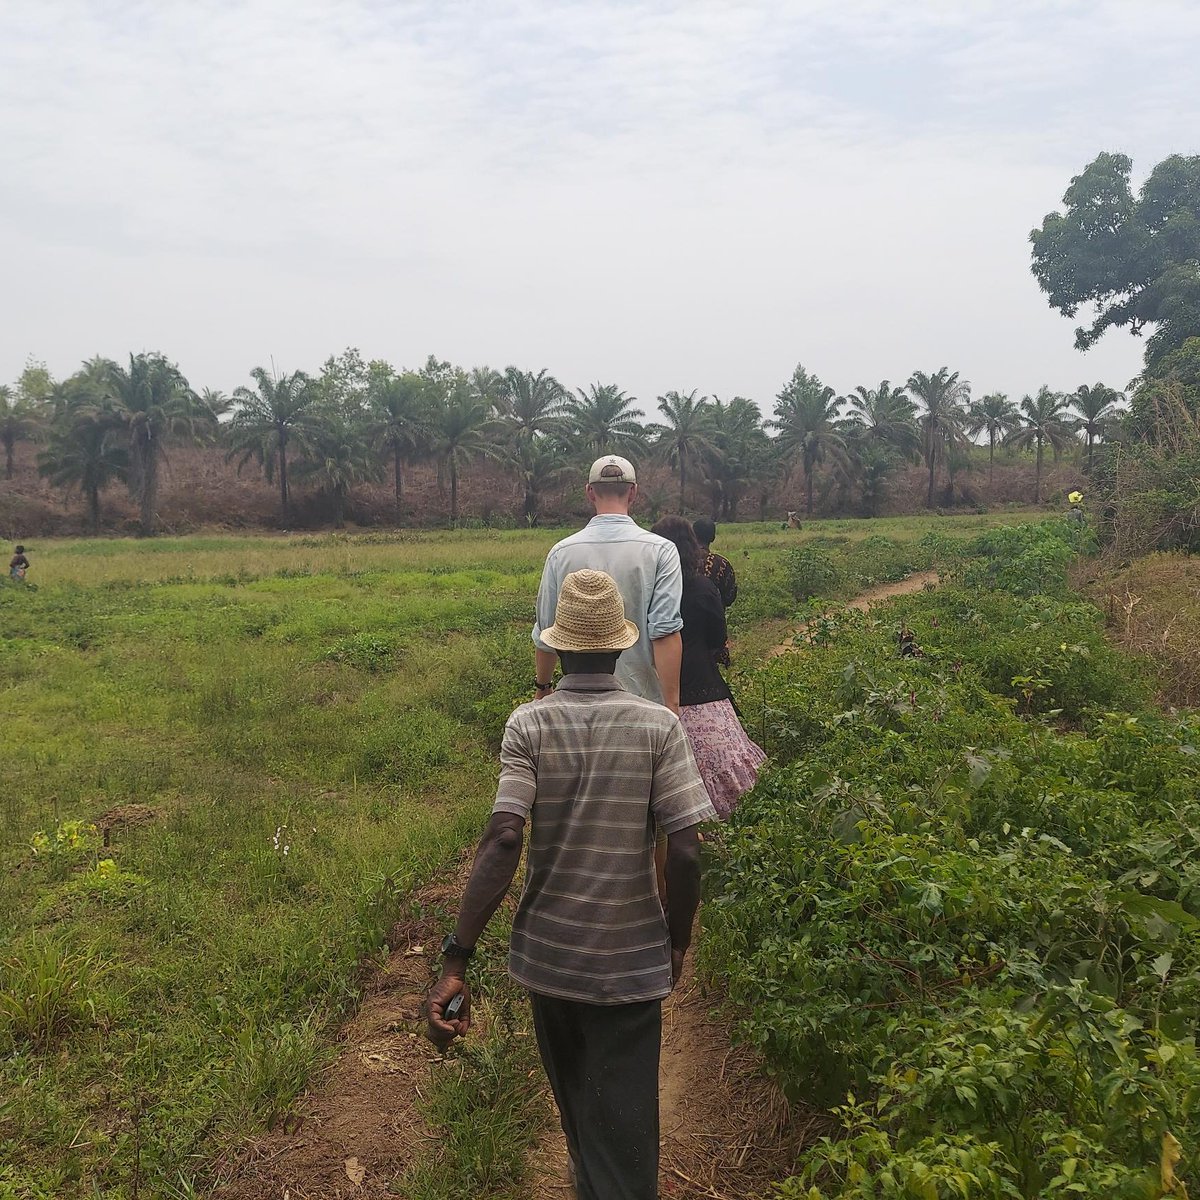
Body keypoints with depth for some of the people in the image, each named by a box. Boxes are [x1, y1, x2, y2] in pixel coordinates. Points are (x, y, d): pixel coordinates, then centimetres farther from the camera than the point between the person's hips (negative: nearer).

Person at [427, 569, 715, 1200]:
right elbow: (685, 849, -14)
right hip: (632, 958, -2)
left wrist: (456, 957, -19)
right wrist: (679, 940, 3)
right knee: (622, 1125, 10)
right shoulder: (658, 725, -11)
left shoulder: (528, 725, -10)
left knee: (573, 1103, 27)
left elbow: (502, 840, -20)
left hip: (548, 953, 2)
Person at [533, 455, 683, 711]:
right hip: (643, 696, -2)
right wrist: (671, 706, -14)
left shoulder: (561, 552, -1)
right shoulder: (660, 551, -7)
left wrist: (542, 687, 20)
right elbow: (666, 633, -15)